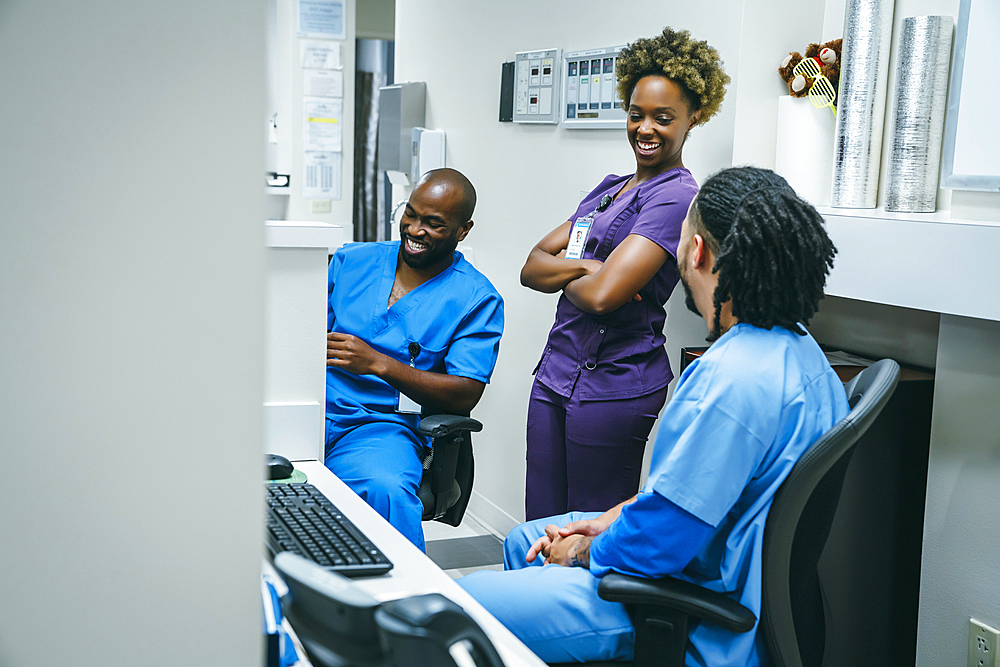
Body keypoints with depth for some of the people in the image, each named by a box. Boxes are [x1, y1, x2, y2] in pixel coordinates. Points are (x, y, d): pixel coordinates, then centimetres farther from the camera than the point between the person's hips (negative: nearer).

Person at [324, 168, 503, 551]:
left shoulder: (477, 299, 3)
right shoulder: (351, 261, 15)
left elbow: (465, 395, -6)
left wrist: (377, 363, -17)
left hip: (381, 426, -3)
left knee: (387, 489, -38)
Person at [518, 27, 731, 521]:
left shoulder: (677, 196, -12)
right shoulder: (609, 188, 15)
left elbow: (602, 295, -23)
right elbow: (532, 267, 9)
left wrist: (562, 276, -1)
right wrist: (582, 266, -12)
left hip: (611, 382, -8)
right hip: (556, 369, 8)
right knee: (539, 532, 13)